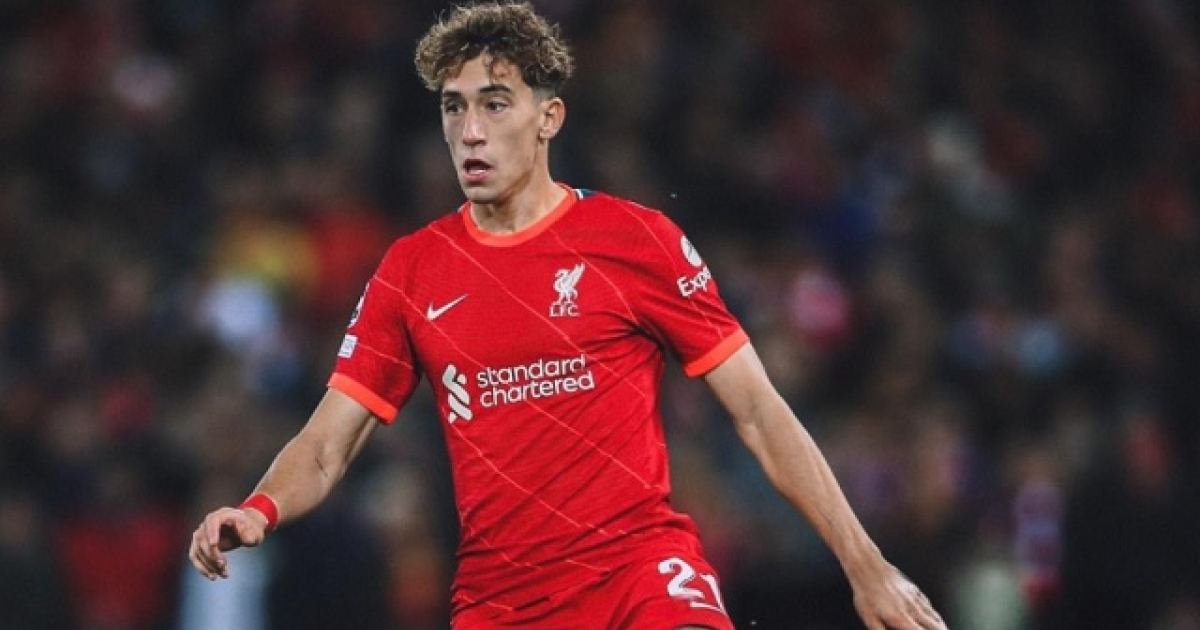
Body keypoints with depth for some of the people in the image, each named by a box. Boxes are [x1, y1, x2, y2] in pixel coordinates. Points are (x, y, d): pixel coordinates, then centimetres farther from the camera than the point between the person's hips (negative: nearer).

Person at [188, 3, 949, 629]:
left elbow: (758, 412, 2)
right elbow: (325, 447, 8)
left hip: (642, 562, -3)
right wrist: (257, 510, -15)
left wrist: (865, 565, -2)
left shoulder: (635, 238, -1)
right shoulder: (411, 270, 8)